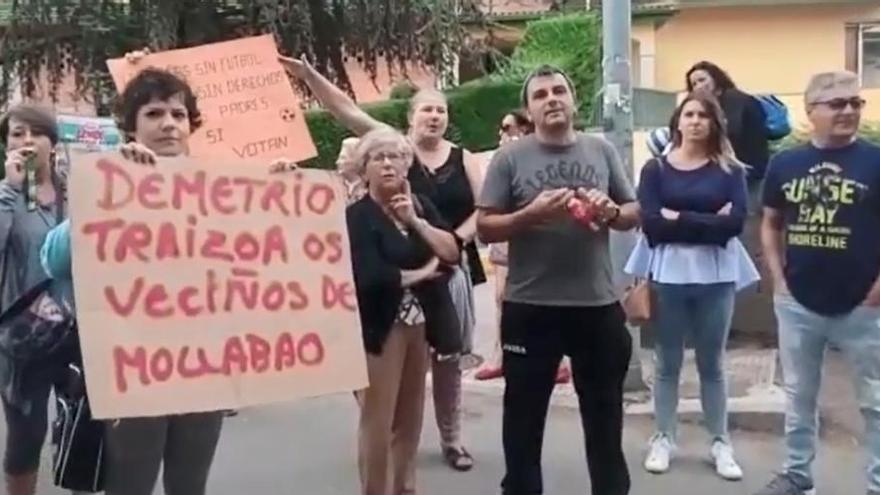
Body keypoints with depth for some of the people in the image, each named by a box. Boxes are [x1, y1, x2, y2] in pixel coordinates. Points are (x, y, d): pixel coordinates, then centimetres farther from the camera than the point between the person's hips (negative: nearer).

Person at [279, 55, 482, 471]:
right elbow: (347, 111, -8)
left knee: (448, 359, 11)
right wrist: (308, 74, -16)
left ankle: (451, 439, 23)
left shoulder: (463, 159, 7)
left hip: (451, 268, 3)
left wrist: (456, 238, -12)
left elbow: (484, 210, 4)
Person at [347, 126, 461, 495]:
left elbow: (452, 252, -1)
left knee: (410, 416, 13)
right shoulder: (357, 216, -7)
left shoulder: (420, 205, 10)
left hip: (420, 323, 6)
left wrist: (415, 221, -11)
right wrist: (421, 273, -6)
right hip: (381, 326, -5)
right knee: (378, 419, -4)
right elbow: (370, 276, -19)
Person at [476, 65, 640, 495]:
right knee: (524, 417, 11)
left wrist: (610, 211, -12)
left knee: (605, 415, 17)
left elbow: (634, 213, 10)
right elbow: (485, 228, -5)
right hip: (530, 309, -2)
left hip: (599, 306, 2)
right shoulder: (510, 157, -3)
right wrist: (531, 214, -21)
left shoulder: (601, 150, 5)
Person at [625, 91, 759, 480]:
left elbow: (735, 223, -10)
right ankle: (663, 439, 22)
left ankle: (720, 443, 21)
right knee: (668, 362, 10)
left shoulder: (730, 170, 4)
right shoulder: (656, 168, 2)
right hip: (667, 272, 0)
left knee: (712, 363, 11)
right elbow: (651, 225, -11)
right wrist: (708, 222, -13)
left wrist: (680, 219, -12)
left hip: (717, 274, 1)